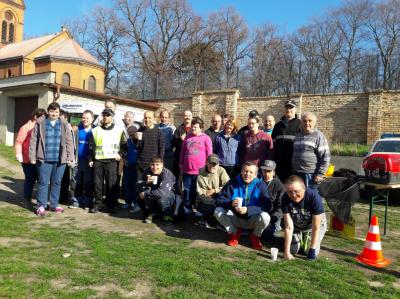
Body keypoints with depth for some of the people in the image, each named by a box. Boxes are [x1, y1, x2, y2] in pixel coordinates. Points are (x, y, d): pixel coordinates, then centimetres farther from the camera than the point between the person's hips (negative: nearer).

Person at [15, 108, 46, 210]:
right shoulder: (26, 128, -4)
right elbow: (18, 142, -7)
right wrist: (19, 155, -13)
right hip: (29, 160, -4)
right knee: (30, 180, 5)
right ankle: (27, 200, 20)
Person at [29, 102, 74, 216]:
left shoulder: (64, 125, 6)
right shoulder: (40, 123, 2)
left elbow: (69, 142, 4)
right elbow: (33, 141, 2)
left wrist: (70, 157, -1)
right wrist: (32, 157, -2)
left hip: (60, 160, 2)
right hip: (44, 159, -2)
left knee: (56, 183, 10)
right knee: (43, 183, 2)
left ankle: (54, 205, 22)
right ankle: (41, 206, 12)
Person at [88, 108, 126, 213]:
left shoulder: (119, 130, 8)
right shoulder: (96, 130, 13)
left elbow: (124, 145, 10)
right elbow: (91, 146, 13)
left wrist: (120, 154, -5)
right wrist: (90, 159, 6)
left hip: (112, 161, -2)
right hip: (98, 161, 2)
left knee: (112, 184, -1)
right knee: (97, 184, 3)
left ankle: (111, 205, 10)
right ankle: (97, 204, 13)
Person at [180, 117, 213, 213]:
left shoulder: (206, 138, -2)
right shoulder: (188, 137, 10)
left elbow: (209, 154, -3)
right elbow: (182, 152, 16)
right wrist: (181, 164, 14)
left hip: (200, 171, -3)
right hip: (187, 170, 4)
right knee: (187, 191, 10)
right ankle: (187, 210, 22)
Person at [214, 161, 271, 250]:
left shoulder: (260, 186, -10)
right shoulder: (233, 183, -5)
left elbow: (267, 206, -21)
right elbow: (219, 199, -10)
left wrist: (248, 210, -34)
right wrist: (230, 203, -32)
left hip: (252, 220, -1)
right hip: (236, 219, 2)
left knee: (265, 217, -32)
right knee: (218, 211, -22)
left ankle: (255, 236, 3)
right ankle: (234, 233, 6)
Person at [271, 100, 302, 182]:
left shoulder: (299, 124, 2)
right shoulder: (278, 125, 17)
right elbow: (273, 143, 17)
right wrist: (273, 159, 10)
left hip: (293, 161, -4)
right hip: (280, 161, 4)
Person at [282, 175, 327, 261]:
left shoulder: (314, 197, -36)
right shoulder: (285, 198, -30)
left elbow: (315, 227, -28)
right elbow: (289, 227, -26)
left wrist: (312, 249, -28)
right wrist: (286, 251, -28)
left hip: (315, 225, -2)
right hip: (296, 225, 2)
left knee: (311, 252, -13)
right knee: (293, 250, -6)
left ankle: (307, 237, 20)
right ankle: (301, 238, 26)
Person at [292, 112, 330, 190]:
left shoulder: (318, 136, -4)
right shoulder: (298, 136, 15)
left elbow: (326, 157, -9)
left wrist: (320, 174, -13)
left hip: (311, 175, -6)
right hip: (297, 174, 6)